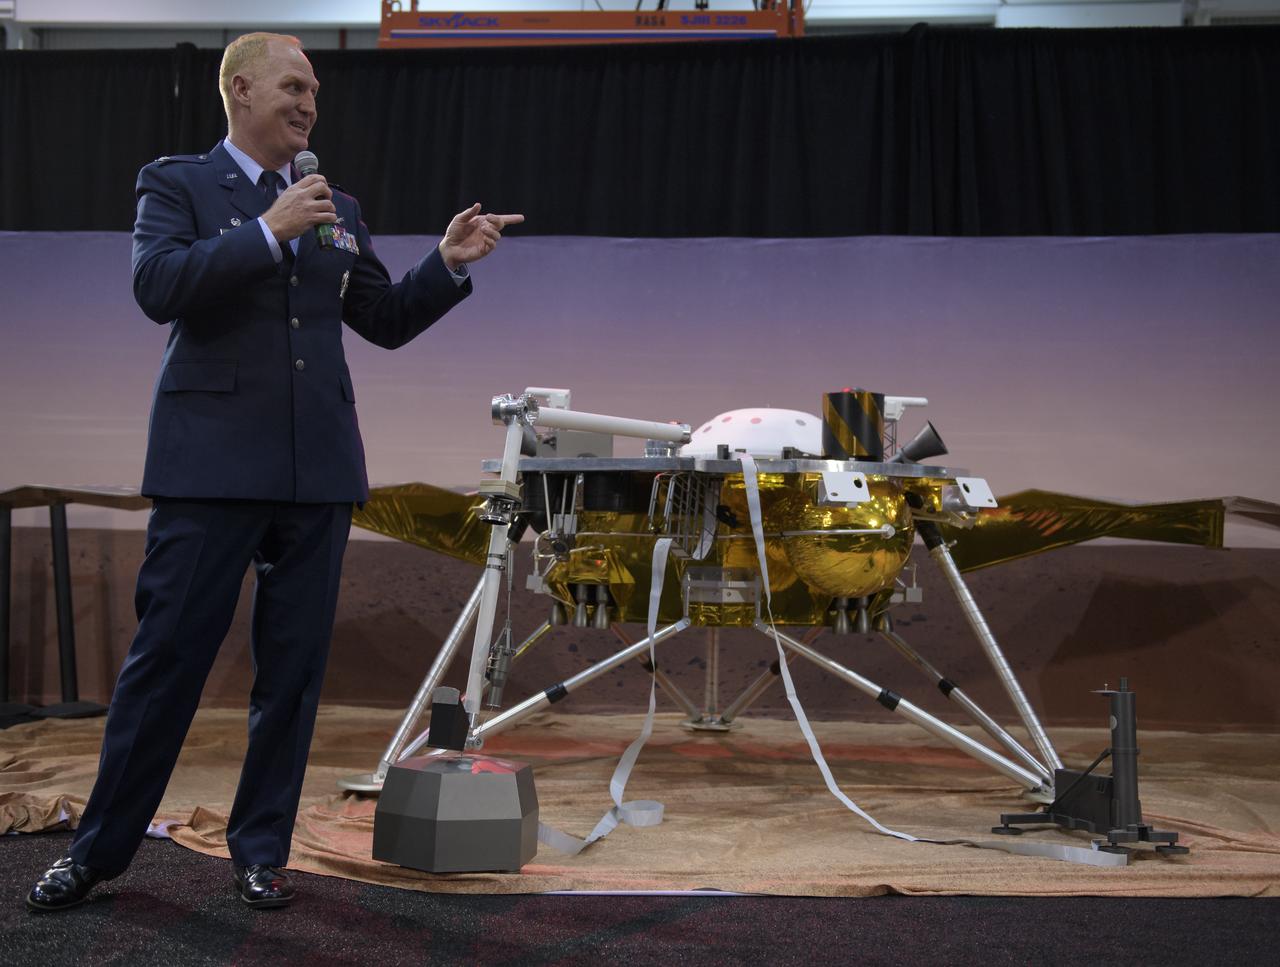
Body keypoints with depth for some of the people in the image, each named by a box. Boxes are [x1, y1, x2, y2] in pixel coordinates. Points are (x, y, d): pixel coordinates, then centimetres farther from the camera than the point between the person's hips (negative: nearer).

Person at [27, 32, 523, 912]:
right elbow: (157, 286, -12)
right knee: (168, 656, -1)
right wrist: (270, 231, -16)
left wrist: (450, 263, 5)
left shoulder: (336, 208, 18)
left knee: (295, 666, 6)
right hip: (212, 466, -4)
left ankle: (262, 848, 19)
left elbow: (387, 322, 19)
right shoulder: (178, 184, 5)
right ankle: (101, 847, 15)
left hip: (319, 470, 4)